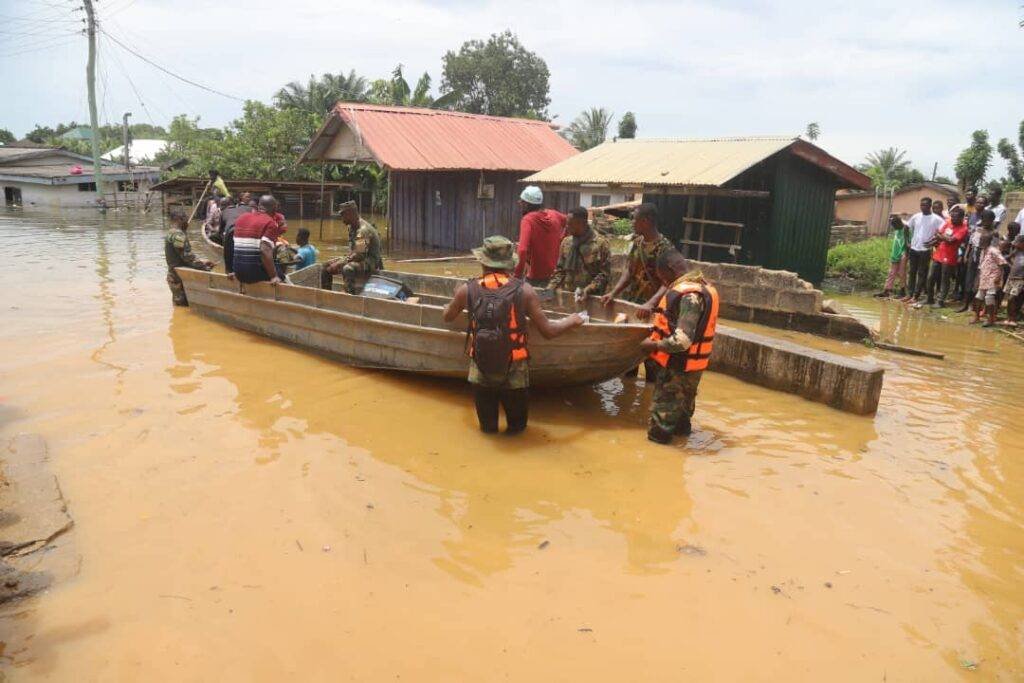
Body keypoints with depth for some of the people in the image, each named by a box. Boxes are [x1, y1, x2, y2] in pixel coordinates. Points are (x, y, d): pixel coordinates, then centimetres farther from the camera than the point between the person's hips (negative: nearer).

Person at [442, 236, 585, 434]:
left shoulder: (467, 289, -5)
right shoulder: (524, 291, -9)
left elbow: (447, 317, 14)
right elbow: (548, 331, -6)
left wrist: (459, 300, 35)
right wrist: (573, 321, 13)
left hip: (480, 372, 1)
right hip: (515, 373, -1)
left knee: (487, 427, 22)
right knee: (517, 426, 21)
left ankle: (489, 425, 6)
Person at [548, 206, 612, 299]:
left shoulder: (600, 243, -8)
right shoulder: (566, 242, 8)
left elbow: (605, 274, -9)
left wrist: (589, 290, -21)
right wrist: (551, 287, 1)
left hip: (591, 298, -4)